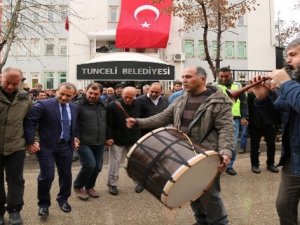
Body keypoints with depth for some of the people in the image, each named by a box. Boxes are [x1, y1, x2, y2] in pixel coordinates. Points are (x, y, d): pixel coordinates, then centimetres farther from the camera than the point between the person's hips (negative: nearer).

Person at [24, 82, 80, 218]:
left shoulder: (75, 108, 5)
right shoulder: (43, 105, -12)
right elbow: (29, 122, -14)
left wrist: (75, 137, 10)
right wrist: (31, 142, -17)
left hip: (66, 146, 5)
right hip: (46, 146, -5)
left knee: (66, 174, 12)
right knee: (47, 176, -3)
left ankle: (63, 199, 34)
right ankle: (43, 204, 19)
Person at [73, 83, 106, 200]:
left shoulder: (102, 106, 11)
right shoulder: (79, 105, -8)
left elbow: (107, 123, 21)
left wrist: (108, 137, 17)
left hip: (99, 143, 6)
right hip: (84, 143, -6)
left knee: (97, 167, 9)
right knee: (90, 165, -14)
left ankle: (89, 186, 33)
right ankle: (78, 186, 12)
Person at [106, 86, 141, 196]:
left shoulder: (138, 105, -1)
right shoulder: (113, 106, -13)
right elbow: (108, 123, -12)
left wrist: (139, 136, 8)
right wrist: (108, 137, -17)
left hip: (134, 140, 3)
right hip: (117, 140, -3)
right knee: (115, 162, 6)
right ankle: (112, 185, 19)